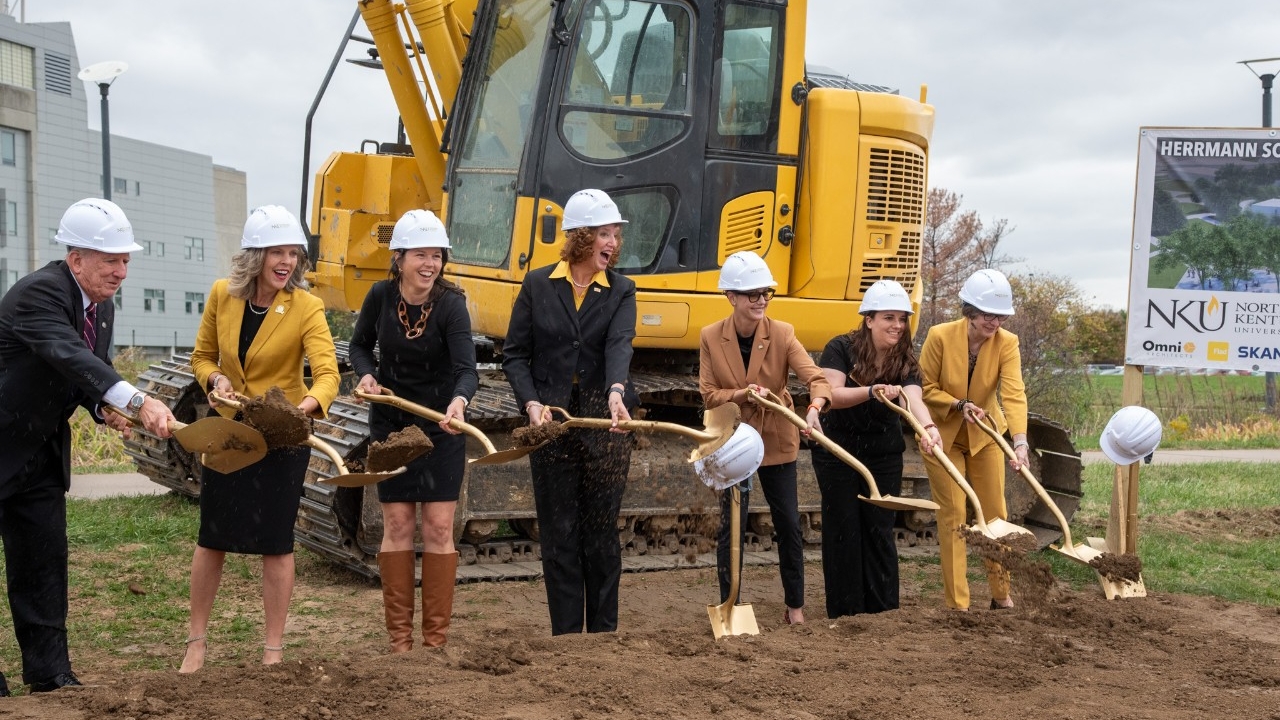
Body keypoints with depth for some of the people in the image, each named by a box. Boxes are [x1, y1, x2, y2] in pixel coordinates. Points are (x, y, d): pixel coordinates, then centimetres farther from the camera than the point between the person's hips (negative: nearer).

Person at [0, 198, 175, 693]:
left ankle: (49, 672, 14)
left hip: (42, 451, 8)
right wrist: (137, 402, -53)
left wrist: (104, 408, -9)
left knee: (44, 559, 8)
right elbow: (70, 356, -40)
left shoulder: (103, 306, 3)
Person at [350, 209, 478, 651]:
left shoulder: (451, 303, -18)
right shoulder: (381, 296, -9)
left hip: (442, 426, -2)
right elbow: (360, 346, 8)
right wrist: (367, 375, -12)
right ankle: (399, 636, 12)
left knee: (439, 528, -2)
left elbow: (467, 368, -29)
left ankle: (436, 638, 8)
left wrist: (459, 400, -49)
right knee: (397, 526, 3)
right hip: (390, 423, 2)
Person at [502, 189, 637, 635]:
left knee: (602, 532, 6)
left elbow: (620, 344, -15)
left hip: (606, 423, 0)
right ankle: (565, 636, 13)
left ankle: (603, 634, 16)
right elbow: (515, 354, 4)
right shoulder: (537, 286, 3)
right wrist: (531, 402, -12)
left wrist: (616, 391, -34)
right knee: (558, 532, 4)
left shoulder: (621, 290, 4)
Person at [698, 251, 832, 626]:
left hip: (777, 441, 1)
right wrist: (743, 394, -25)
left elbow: (814, 376, -23)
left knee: (789, 525, 7)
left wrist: (815, 407, -44)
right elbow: (709, 394, -7)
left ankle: (795, 605, 22)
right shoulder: (711, 337, -10)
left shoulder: (782, 333, -12)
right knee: (731, 527, 1)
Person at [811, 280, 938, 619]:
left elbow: (913, 399, -25)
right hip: (837, 453, -2)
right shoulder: (841, 348, -11)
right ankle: (844, 613, 8)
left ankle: (883, 610, 9)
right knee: (843, 529, 1)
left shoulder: (905, 361, -6)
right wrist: (870, 391, -41)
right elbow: (832, 394, -24)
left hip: (884, 455, 2)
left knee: (880, 529, 2)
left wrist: (927, 426, -46)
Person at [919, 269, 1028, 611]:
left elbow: (1014, 394, -29)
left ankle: (1002, 596, 22)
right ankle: (957, 605, 3)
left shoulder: (1007, 343, -17)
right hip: (944, 437, -2)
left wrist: (1020, 442, -42)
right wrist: (960, 406, -27)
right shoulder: (940, 336, -21)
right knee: (953, 517, -1)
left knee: (995, 514, 8)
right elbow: (926, 388, -11)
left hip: (985, 436, 2)